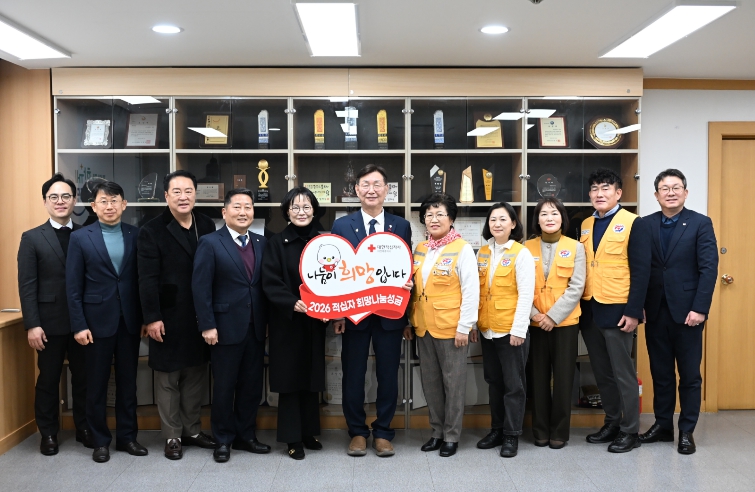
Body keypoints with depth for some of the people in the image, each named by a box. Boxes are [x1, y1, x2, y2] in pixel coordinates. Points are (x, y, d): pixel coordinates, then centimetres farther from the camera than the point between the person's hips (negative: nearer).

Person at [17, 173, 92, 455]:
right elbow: (27, 286, -4)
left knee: (83, 378, 11)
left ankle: (84, 428, 26)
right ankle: (48, 434, 25)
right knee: (48, 379, 10)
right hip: (50, 322, -1)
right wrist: (32, 325, -11)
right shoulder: (32, 238, 1)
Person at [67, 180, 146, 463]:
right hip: (97, 320, -2)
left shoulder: (136, 235, 3)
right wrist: (79, 325, -8)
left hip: (129, 320, 2)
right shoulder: (80, 238, -2)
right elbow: (73, 286, -3)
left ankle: (127, 436, 24)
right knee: (96, 384, 8)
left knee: (128, 381, 11)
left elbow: (142, 279, 4)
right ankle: (100, 441, 22)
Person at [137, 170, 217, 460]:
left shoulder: (207, 226, 5)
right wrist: (151, 318, -15)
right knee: (167, 379, 8)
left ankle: (192, 430, 28)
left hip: (201, 317, 4)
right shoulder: (152, 231, -7)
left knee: (196, 376, 14)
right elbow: (148, 279, -11)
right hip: (168, 317, -4)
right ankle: (172, 436, 20)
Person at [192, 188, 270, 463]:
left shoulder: (261, 243, 9)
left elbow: (265, 284, 8)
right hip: (226, 327, -4)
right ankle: (223, 440, 23)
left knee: (252, 386, 12)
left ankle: (246, 436, 27)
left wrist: (266, 321, 3)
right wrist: (207, 325, -14)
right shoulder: (210, 243, -5)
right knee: (224, 387, 8)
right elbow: (201, 288, -9)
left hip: (256, 328, 4)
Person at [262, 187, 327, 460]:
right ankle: (293, 438, 13)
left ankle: (309, 432, 24)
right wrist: (294, 303, -23)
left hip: (315, 322, 3)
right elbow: (270, 283, -9)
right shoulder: (277, 243, -2)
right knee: (290, 377, 2)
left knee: (312, 376, 10)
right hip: (287, 322, -3)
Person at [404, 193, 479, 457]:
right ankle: (437, 431, 28)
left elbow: (471, 291, -11)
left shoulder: (462, 249, -9)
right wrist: (407, 321, 13)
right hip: (423, 327, 6)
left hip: (450, 328, -6)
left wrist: (464, 326, -14)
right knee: (430, 381, 14)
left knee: (453, 382, 5)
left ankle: (451, 435, 19)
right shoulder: (419, 249, 10)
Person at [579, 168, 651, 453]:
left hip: (617, 311, -6)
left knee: (623, 373, 4)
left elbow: (641, 271, -11)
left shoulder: (634, 224, -7)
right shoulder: (585, 225, 11)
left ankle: (630, 432, 16)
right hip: (589, 311, 6)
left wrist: (633, 312, -17)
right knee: (601, 373, 14)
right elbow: (580, 268, 12)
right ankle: (612, 423, 28)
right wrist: (580, 307, 6)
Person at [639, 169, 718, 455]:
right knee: (660, 373, 11)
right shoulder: (646, 225, 6)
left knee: (689, 374, 6)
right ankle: (663, 425, 23)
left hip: (686, 310, -2)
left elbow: (709, 269, -7)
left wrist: (699, 309, -14)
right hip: (655, 311, 3)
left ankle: (686, 431, 17)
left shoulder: (701, 224, -1)